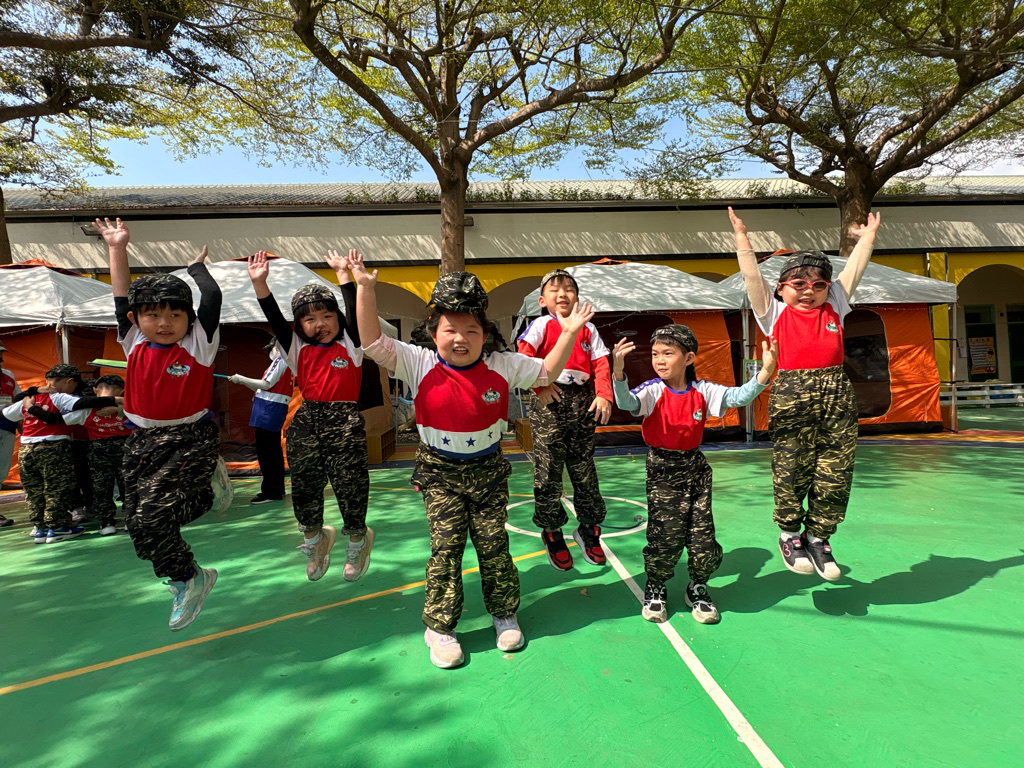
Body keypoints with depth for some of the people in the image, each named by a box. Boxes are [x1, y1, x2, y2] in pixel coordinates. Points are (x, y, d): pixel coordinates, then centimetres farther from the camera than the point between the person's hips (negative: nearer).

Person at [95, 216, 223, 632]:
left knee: (150, 519, -15)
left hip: (191, 442, -5)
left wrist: (196, 266, 7)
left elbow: (212, 297, -10)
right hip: (142, 442, 6)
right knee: (135, 522, 6)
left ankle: (188, 579, 9)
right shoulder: (135, 344, 4)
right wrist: (117, 249, 11)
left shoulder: (199, 343, -7)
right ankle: (188, 578, 27)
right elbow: (122, 299, 8)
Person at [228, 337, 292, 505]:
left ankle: (269, 492, -5)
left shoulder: (280, 360, -8)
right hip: (274, 411, 10)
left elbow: (266, 384, -15)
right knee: (274, 451, 15)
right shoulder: (284, 362, 21)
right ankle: (277, 489, 23)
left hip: (269, 410, -10)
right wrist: (242, 381, 17)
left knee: (265, 453, -8)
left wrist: (241, 379, -6)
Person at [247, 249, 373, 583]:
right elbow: (274, 319, 0)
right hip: (306, 421, 4)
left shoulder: (350, 344, 3)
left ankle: (357, 539, 29)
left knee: (350, 484, 0)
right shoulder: (297, 348, 10)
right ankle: (315, 538, 40)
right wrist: (260, 283, -11)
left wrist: (343, 274, -14)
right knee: (304, 486, 11)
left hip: (345, 421, -3)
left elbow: (354, 312, -9)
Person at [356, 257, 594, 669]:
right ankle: (439, 626, 19)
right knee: (445, 547, 0)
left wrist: (568, 333, -6)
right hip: (440, 472, -1)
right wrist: (365, 288, -24)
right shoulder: (419, 365, -10)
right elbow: (373, 343, -17)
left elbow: (546, 372, 5)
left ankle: (504, 613, 31)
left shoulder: (503, 365, -5)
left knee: (494, 545, 8)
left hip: (488, 469, 2)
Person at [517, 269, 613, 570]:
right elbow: (524, 357, -7)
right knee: (547, 471, 1)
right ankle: (551, 533, 19)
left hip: (583, 401, 3)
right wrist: (540, 386, -15)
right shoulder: (541, 325, 5)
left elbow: (600, 364, 7)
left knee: (584, 469, 10)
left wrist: (604, 396, -5)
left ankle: (588, 529, 28)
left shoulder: (588, 329, 14)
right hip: (550, 402, -3)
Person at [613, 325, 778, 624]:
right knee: (666, 533, -3)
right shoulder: (653, 390, -9)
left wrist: (765, 370, -25)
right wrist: (619, 370, -45)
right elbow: (627, 402, -27)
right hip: (662, 469, -3)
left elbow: (739, 397, -10)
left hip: (696, 467, 3)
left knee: (702, 532, 4)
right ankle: (655, 588, 24)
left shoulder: (702, 390, -1)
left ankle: (697, 588, 30)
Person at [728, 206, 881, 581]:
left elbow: (852, 272, 25)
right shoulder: (775, 312, 7)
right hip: (791, 394, -4)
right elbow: (752, 277, 4)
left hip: (837, 393, 4)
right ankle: (789, 534, 21)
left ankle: (817, 537, 22)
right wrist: (742, 239, 3)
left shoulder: (834, 308, 18)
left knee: (836, 473, 4)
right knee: (791, 470, 0)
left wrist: (867, 238, 31)